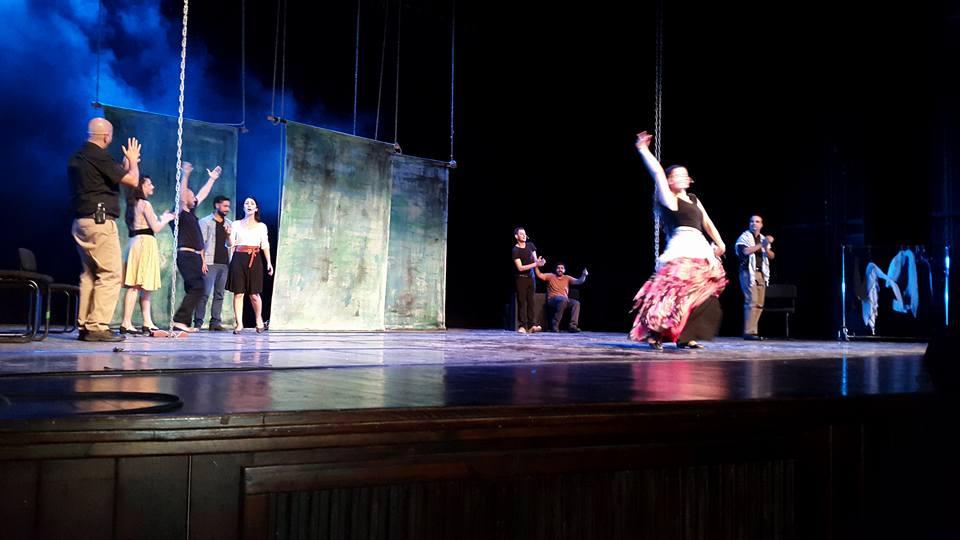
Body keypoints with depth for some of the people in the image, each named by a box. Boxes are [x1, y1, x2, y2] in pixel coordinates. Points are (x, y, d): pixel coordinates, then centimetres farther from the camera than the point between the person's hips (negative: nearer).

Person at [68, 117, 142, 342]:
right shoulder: (99, 157, -12)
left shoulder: (77, 157, 16)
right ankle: (97, 327, -12)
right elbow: (132, 181, -10)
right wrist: (133, 160, 8)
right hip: (100, 222, -10)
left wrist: (126, 164, 30)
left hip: (81, 222, 10)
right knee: (110, 274, -8)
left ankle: (84, 325, 14)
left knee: (89, 274, 13)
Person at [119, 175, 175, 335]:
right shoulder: (145, 204, -7)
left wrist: (162, 219, 20)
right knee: (138, 285, -10)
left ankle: (148, 324, 12)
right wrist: (166, 219, 7)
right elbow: (156, 228, -11)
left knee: (144, 287, 9)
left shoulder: (133, 205, 19)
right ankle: (126, 323, -12)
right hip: (145, 242, -9)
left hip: (135, 242, 9)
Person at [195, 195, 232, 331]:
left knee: (219, 294, 4)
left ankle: (215, 322, 6)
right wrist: (202, 261, -10)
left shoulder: (229, 224, 17)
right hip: (210, 263, -5)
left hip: (224, 263, 5)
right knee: (205, 293, -9)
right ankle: (198, 322, -5)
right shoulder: (205, 222, 4)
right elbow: (201, 242, -2)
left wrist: (229, 235, -2)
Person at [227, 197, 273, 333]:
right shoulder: (236, 224, 11)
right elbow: (231, 245, 9)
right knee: (238, 293, -3)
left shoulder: (261, 226, 11)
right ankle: (239, 324, 1)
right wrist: (229, 235, -10)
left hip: (254, 260, 0)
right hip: (239, 259, 1)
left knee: (254, 294, -2)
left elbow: (265, 245, 8)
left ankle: (259, 320, 19)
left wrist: (269, 262, 0)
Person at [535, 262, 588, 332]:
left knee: (576, 303, -25)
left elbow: (579, 282, 9)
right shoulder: (551, 276, 12)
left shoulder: (567, 278, 18)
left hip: (565, 300, 4)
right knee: (563, 300, -37)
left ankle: (573, 325, -29)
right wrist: (536, 266, -16)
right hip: (552, 300, -4)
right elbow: (539, 275, 0)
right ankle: (555, 325, -33)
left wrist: (584, 275, -9)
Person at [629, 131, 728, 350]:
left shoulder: (694, 199, 22)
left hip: (701, 252, 8)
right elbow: (657, 172, -7)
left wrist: (719, 243, 12)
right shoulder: (668, 198, 1)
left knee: (700, 297, 5)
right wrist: (643, 149, -5)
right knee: (674, 292, -17)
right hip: (681, 251, -8)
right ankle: (653, 333, -13)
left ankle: (685, 337, 9)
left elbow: (707, 222, 22)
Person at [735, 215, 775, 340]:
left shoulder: (763, 238, 19)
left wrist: (766, 247, -9)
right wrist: (762, 244, -18)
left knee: (759, 304, 4)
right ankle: (749, 332, -15)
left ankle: (753, 330, 7)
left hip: (761, 273, 7)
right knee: (752, 302, -15)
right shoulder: (745, 236, 0)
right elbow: (746, 251, -18)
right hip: (748, 272, -7)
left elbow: (771, 256, 10)